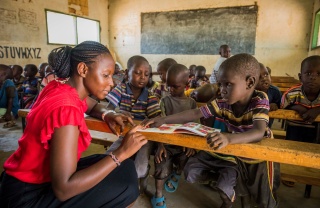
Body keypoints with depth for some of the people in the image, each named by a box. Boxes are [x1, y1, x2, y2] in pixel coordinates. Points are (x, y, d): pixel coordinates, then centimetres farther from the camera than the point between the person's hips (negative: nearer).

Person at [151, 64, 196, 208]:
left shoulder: (192, 103, 2)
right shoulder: (164, 101, -3)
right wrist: (160, 145, -17)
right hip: (167, 142, -1)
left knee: (185, 162, -9)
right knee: (162, 166, -11)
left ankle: (175, 174, 28)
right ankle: (158, 195, 14)